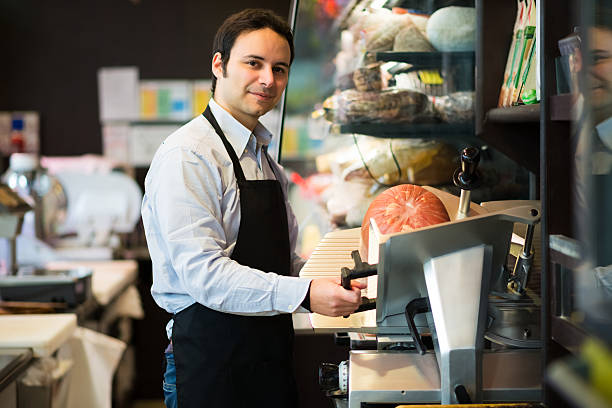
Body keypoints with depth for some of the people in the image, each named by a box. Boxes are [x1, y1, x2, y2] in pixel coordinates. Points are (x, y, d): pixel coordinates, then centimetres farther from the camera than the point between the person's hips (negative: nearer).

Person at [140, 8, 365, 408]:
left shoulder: (266, 162, 15)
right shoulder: (186, 157, -13)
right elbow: (203, 273, -22)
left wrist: (334, 286, 2)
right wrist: (304, 294, -30)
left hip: (271, 358, 8)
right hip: (212, 364, -8)